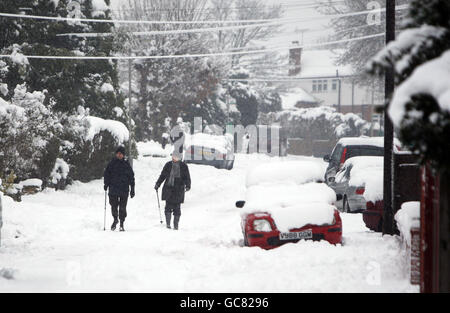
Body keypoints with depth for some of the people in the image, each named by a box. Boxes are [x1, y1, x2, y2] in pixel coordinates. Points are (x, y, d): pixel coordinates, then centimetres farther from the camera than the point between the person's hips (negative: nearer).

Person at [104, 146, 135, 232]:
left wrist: (132, 190, 7)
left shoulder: (126, 165, 7)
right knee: (114, 205, -4)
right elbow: (106, 174, 11)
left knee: (122, 207, -2)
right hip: (113, 189, 0)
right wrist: (106, 184, -3)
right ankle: (115, 219, 20)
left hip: (124, 190, 0)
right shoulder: (112, 164, 6)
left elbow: (131, 177, 10)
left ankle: (121, 223, 9)